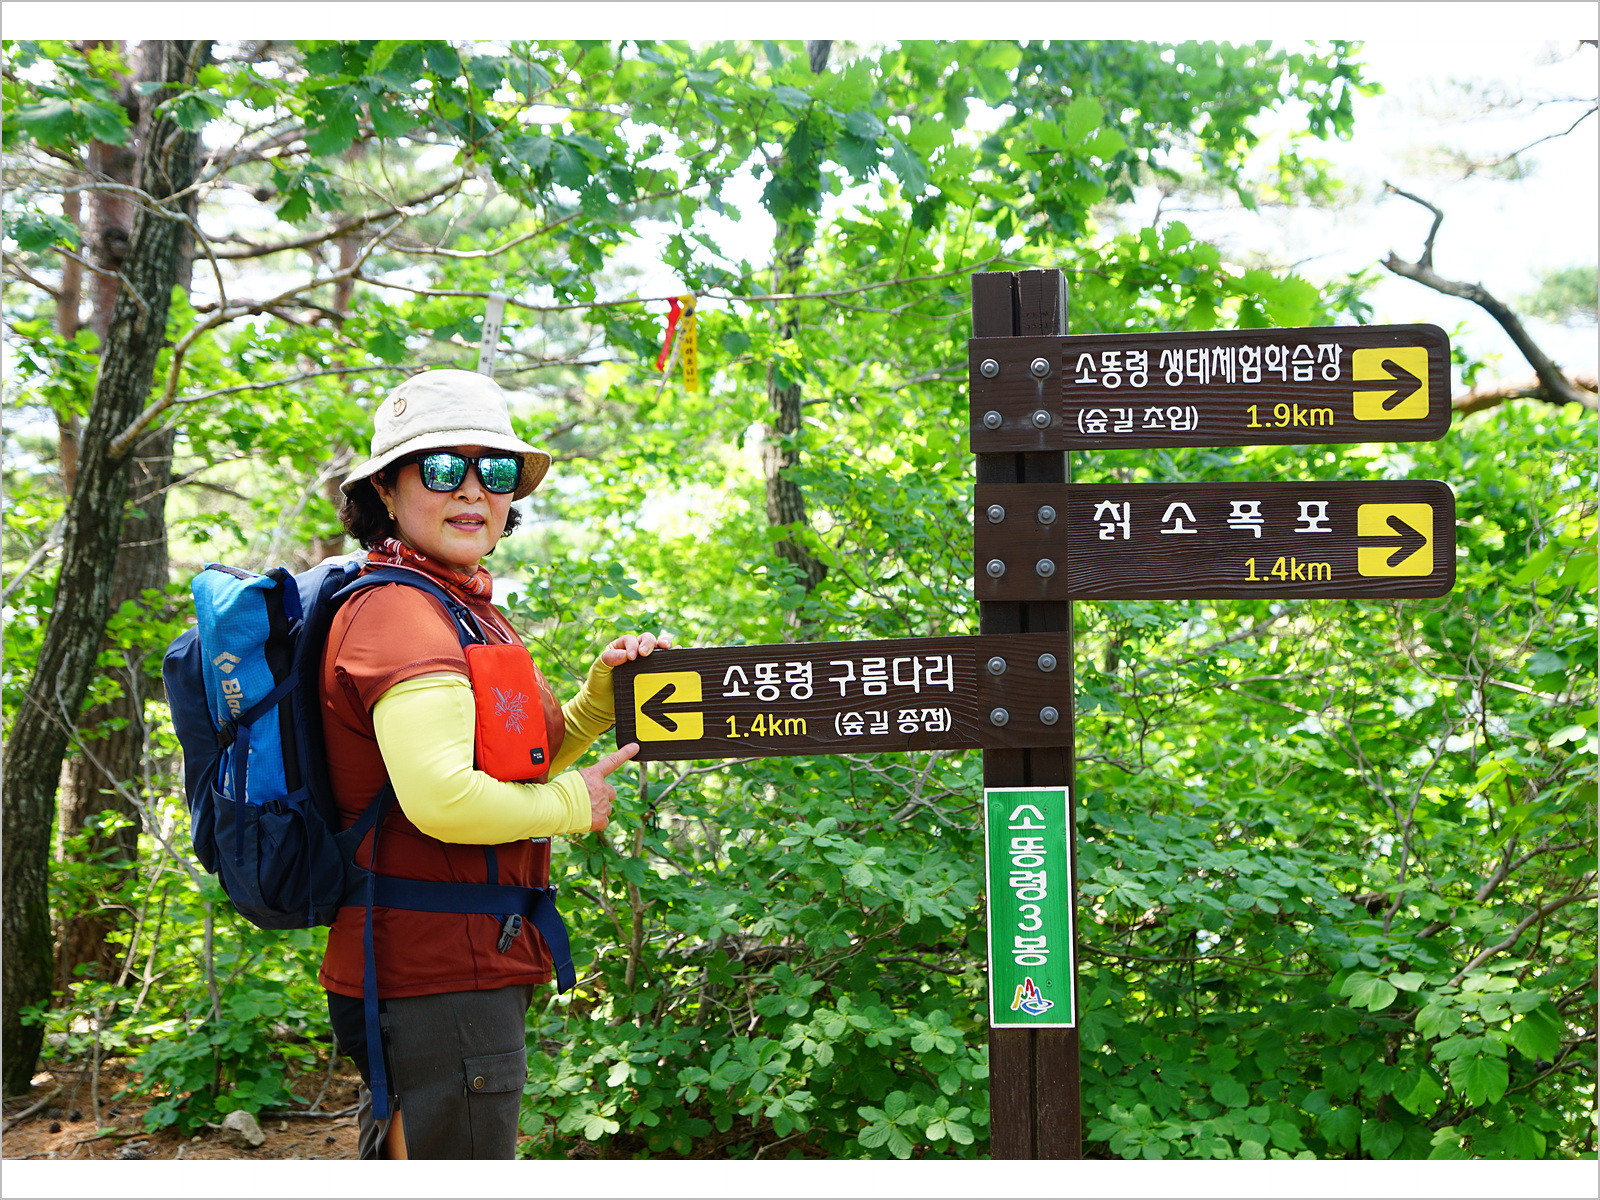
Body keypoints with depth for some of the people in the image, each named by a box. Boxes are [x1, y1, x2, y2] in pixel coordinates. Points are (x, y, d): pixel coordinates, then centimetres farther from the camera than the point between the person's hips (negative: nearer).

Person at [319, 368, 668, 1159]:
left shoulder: (465, 610, 15)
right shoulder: (400, 612, -18)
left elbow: (518, 758, 25)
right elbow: (441, 798, -31)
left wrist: (602, 693, 9)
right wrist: (573, 804, -15)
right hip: (438, 975, -11)